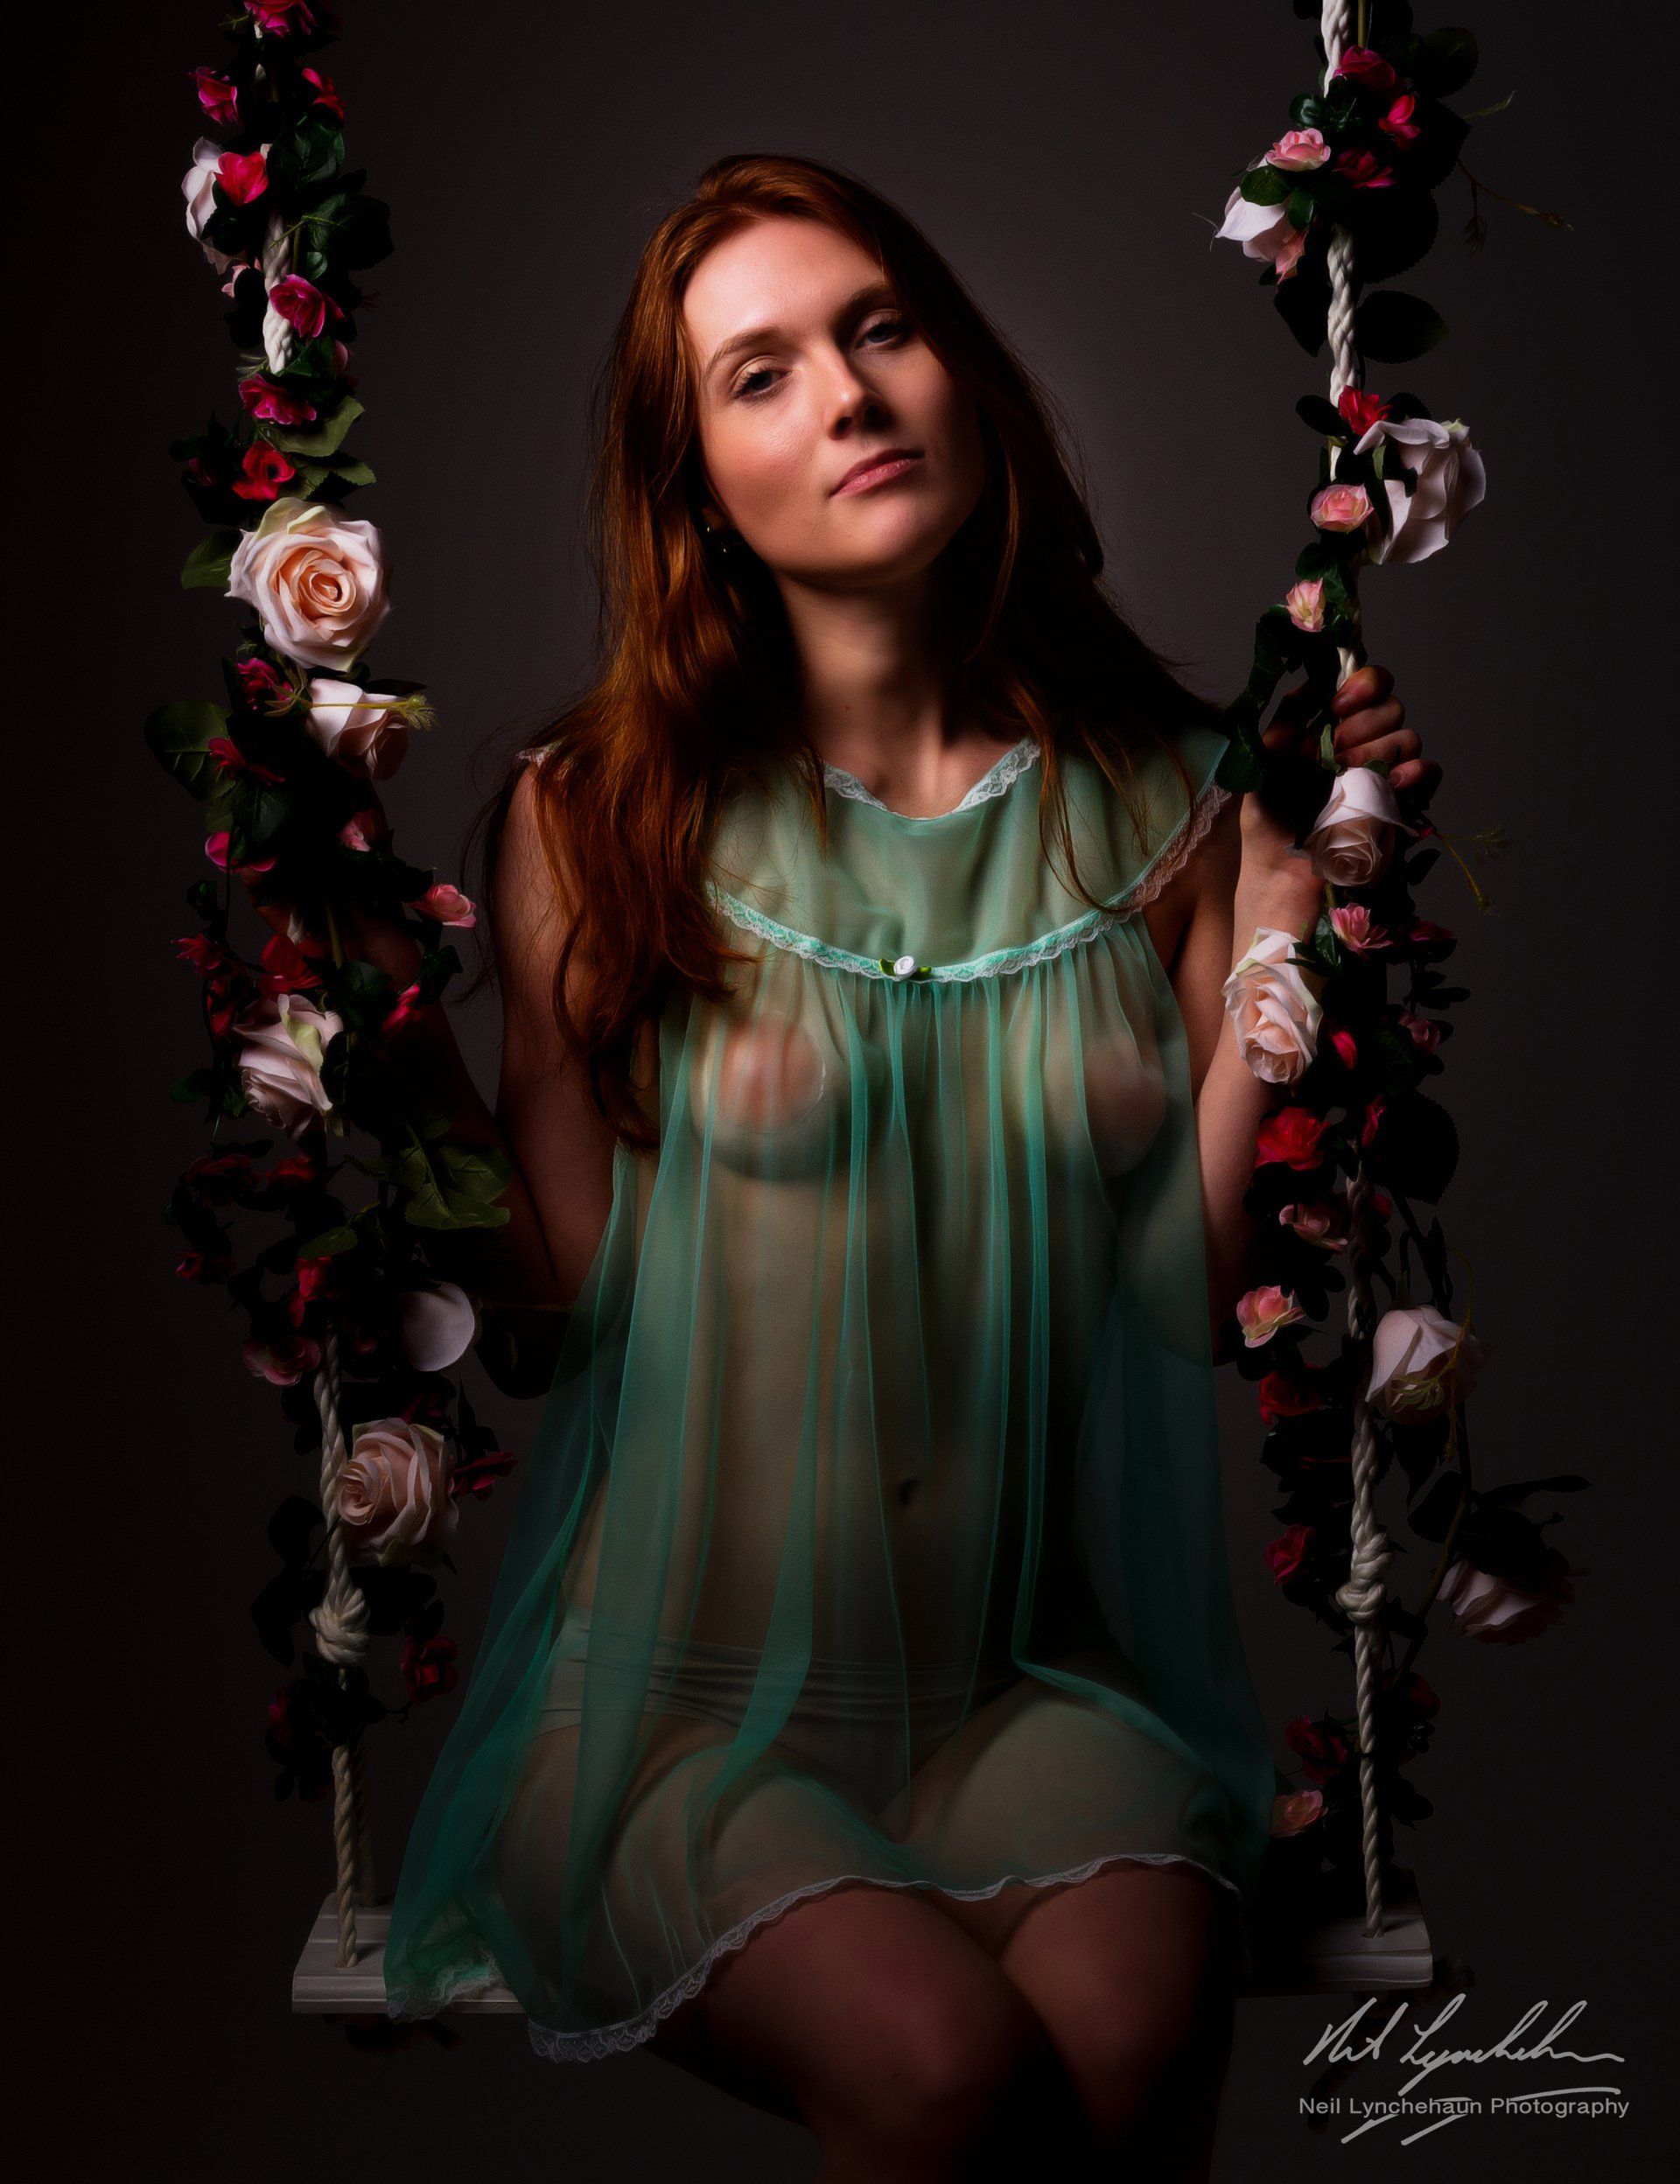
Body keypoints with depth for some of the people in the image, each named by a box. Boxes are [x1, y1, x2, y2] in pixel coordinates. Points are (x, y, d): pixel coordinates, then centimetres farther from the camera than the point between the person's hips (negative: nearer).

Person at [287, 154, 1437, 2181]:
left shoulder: (1160, 798, 3)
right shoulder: (595, 820, -2)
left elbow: (1206, 1286, -2)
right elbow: (556, 1309, -4)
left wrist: (1290, 925, -7)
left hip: (1040, 1673, 2)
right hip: (680, 1696, -1)